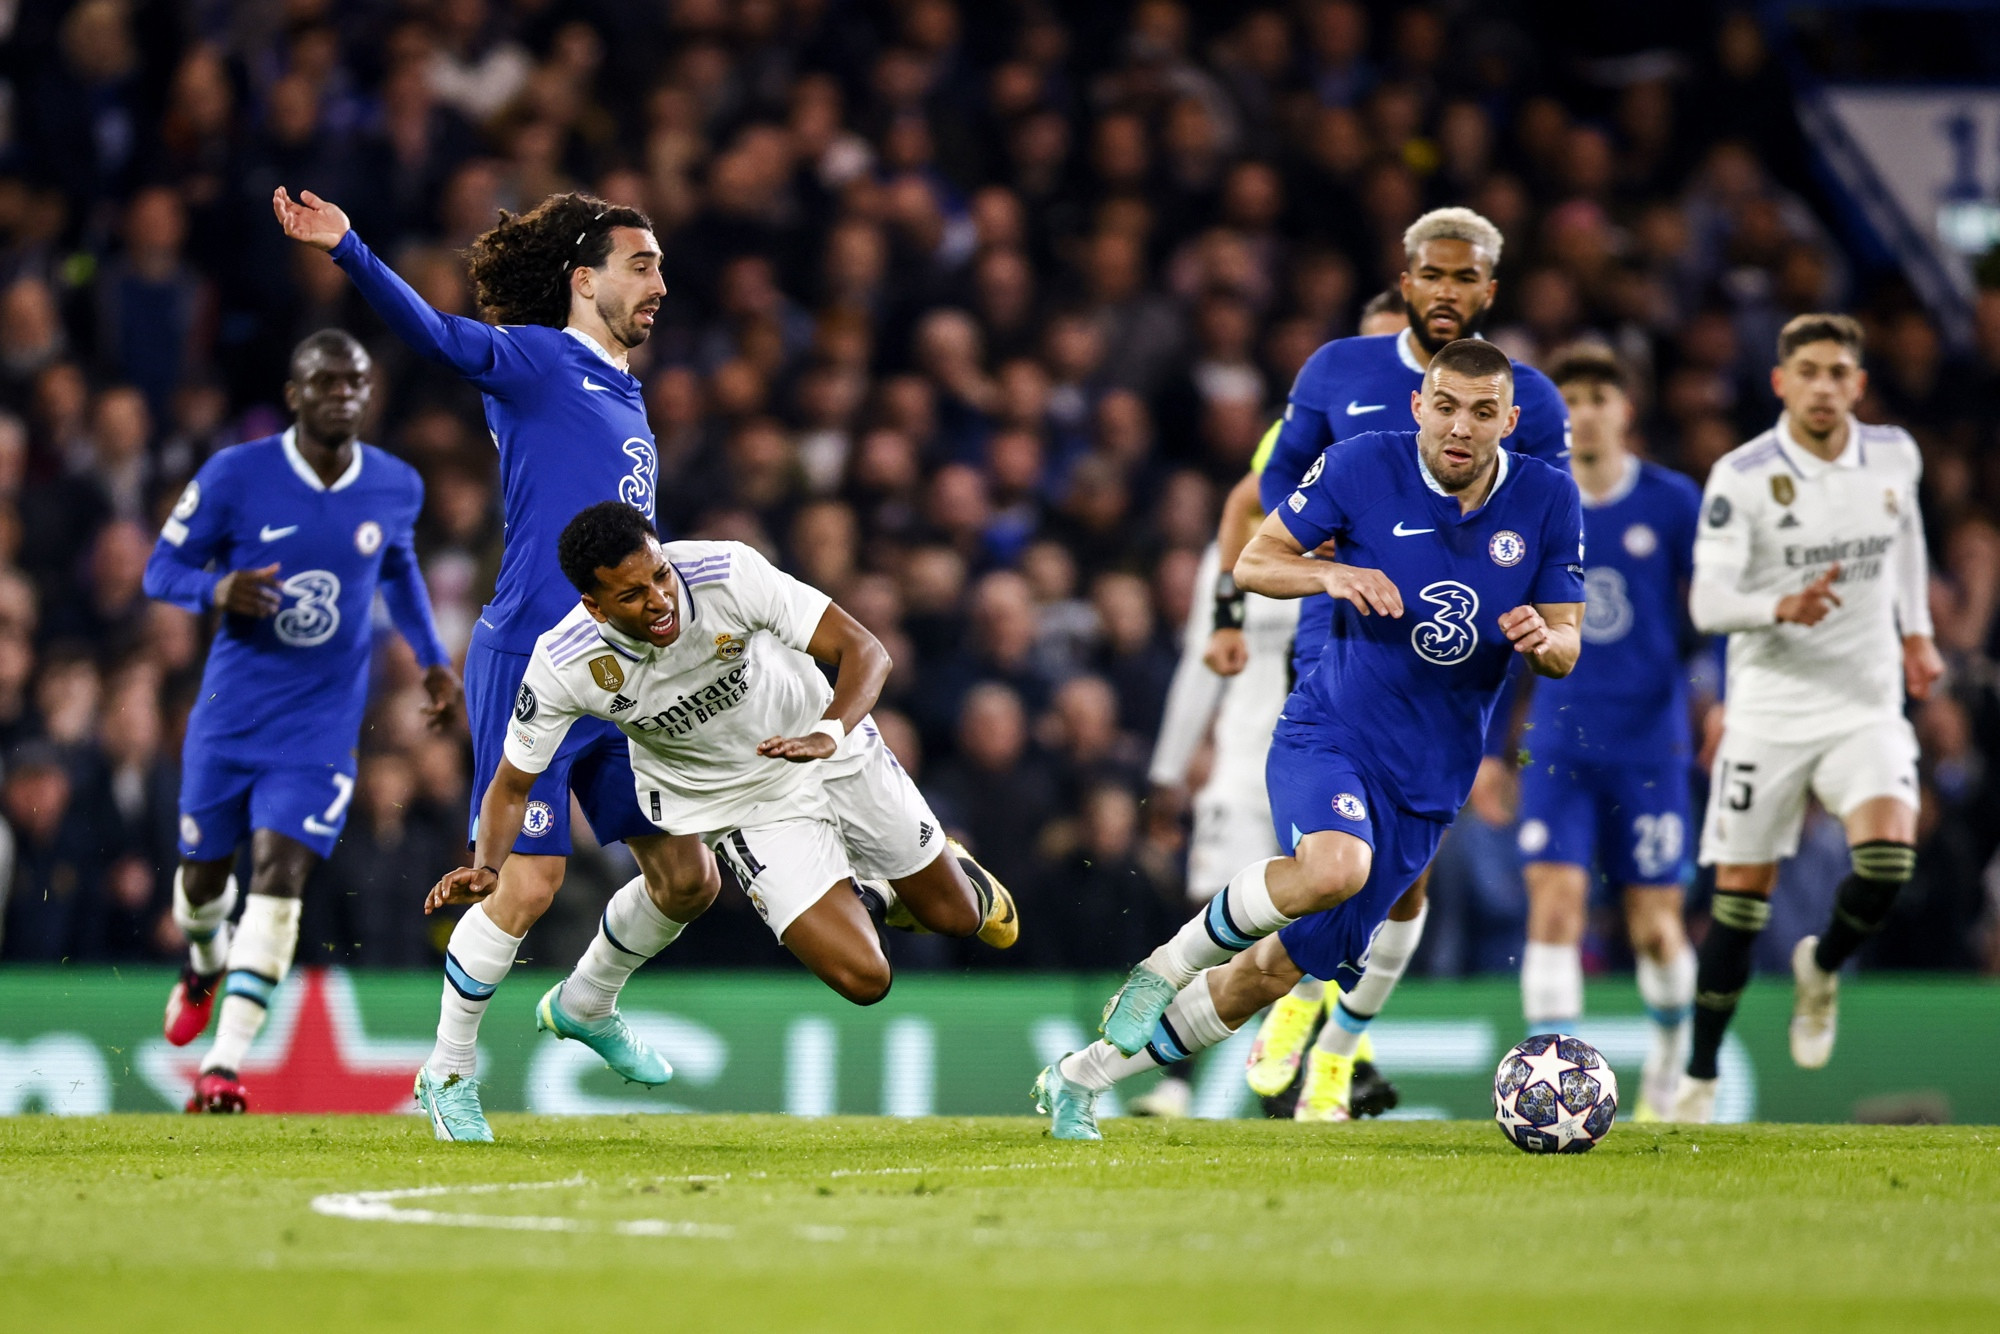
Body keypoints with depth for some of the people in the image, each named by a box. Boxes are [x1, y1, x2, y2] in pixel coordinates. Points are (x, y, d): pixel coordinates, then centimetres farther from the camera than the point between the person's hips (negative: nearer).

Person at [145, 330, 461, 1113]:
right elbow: (161, 569, -4)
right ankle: (207, 964, 49)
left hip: (322, 723, 0)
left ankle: (224, 1063, -19)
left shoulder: (395, 488, -1)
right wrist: (219, 588, -26)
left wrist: (432, 659, 12)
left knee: (279, 874, -16)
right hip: (231, 712, 0)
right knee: (204, 873, 11)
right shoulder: (235, 476, -10)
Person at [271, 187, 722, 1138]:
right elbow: (439, 335, -24)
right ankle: (448, 1073, 8)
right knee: (526, 885, -11)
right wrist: (349, 250, -40)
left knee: (688, 878, 9)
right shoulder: (537, 360, -5)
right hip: (529, 666, -8)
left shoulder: (626, 397, 20)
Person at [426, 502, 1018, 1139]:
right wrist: (486, 868, -32)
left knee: (955, 914, 15)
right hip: (747, 805, -1)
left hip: (835, 751, 1)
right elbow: (512, 783, -13)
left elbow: (864, 651, -26)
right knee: (863, 979, -12)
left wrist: (828, 735, -45)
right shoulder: (562, 666, -28)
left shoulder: (729, 573, -31)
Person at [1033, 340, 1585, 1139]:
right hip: (1328, 735, -3)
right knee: (1334, 865, -37)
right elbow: (1253, 562, -1)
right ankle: (1168, 966, -11)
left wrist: (1542, 639, -21)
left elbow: (1565, 647, 3)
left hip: (1427, 783, 3)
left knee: (1274, 971, 6)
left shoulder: (1548, 501, -2)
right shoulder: (1363, 467, -9)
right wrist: (1333, 574, -22)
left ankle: (1082, 1079, 23)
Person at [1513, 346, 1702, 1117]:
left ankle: (1671, 1053, 33)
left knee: (1654, 927, 4)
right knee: (1554, 903, -15)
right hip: (1559, 741, 1)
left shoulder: (1673, 503, -3)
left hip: (1650, 742, -1)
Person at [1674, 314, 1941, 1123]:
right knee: (1741, 898, 1)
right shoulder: (1742, 477, -12)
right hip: (1770, 711, -2)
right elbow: (1706, 602, -16)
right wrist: (1782, 608, -34)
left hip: (1867, 703, 2)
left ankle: (1823, 967, 12)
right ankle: (1700, 1077, 16)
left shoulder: (1894, 456, 0)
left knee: (1887, 859, -21)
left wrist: (1916, 632, 24)